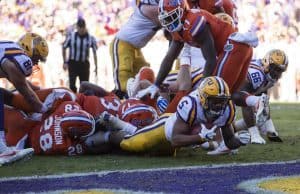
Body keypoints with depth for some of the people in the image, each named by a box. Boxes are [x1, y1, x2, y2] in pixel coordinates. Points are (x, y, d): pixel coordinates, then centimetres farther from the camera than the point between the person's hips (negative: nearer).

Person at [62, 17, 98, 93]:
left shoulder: (91, 38, -3)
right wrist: (65, 62, 3)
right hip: (73, 63, -1)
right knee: (72, 85, -11)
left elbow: (94, 52, 8)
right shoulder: (71, 36, -7)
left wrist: (96, 67, 6)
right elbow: (64, 48, 7)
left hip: (84, 64, 1)